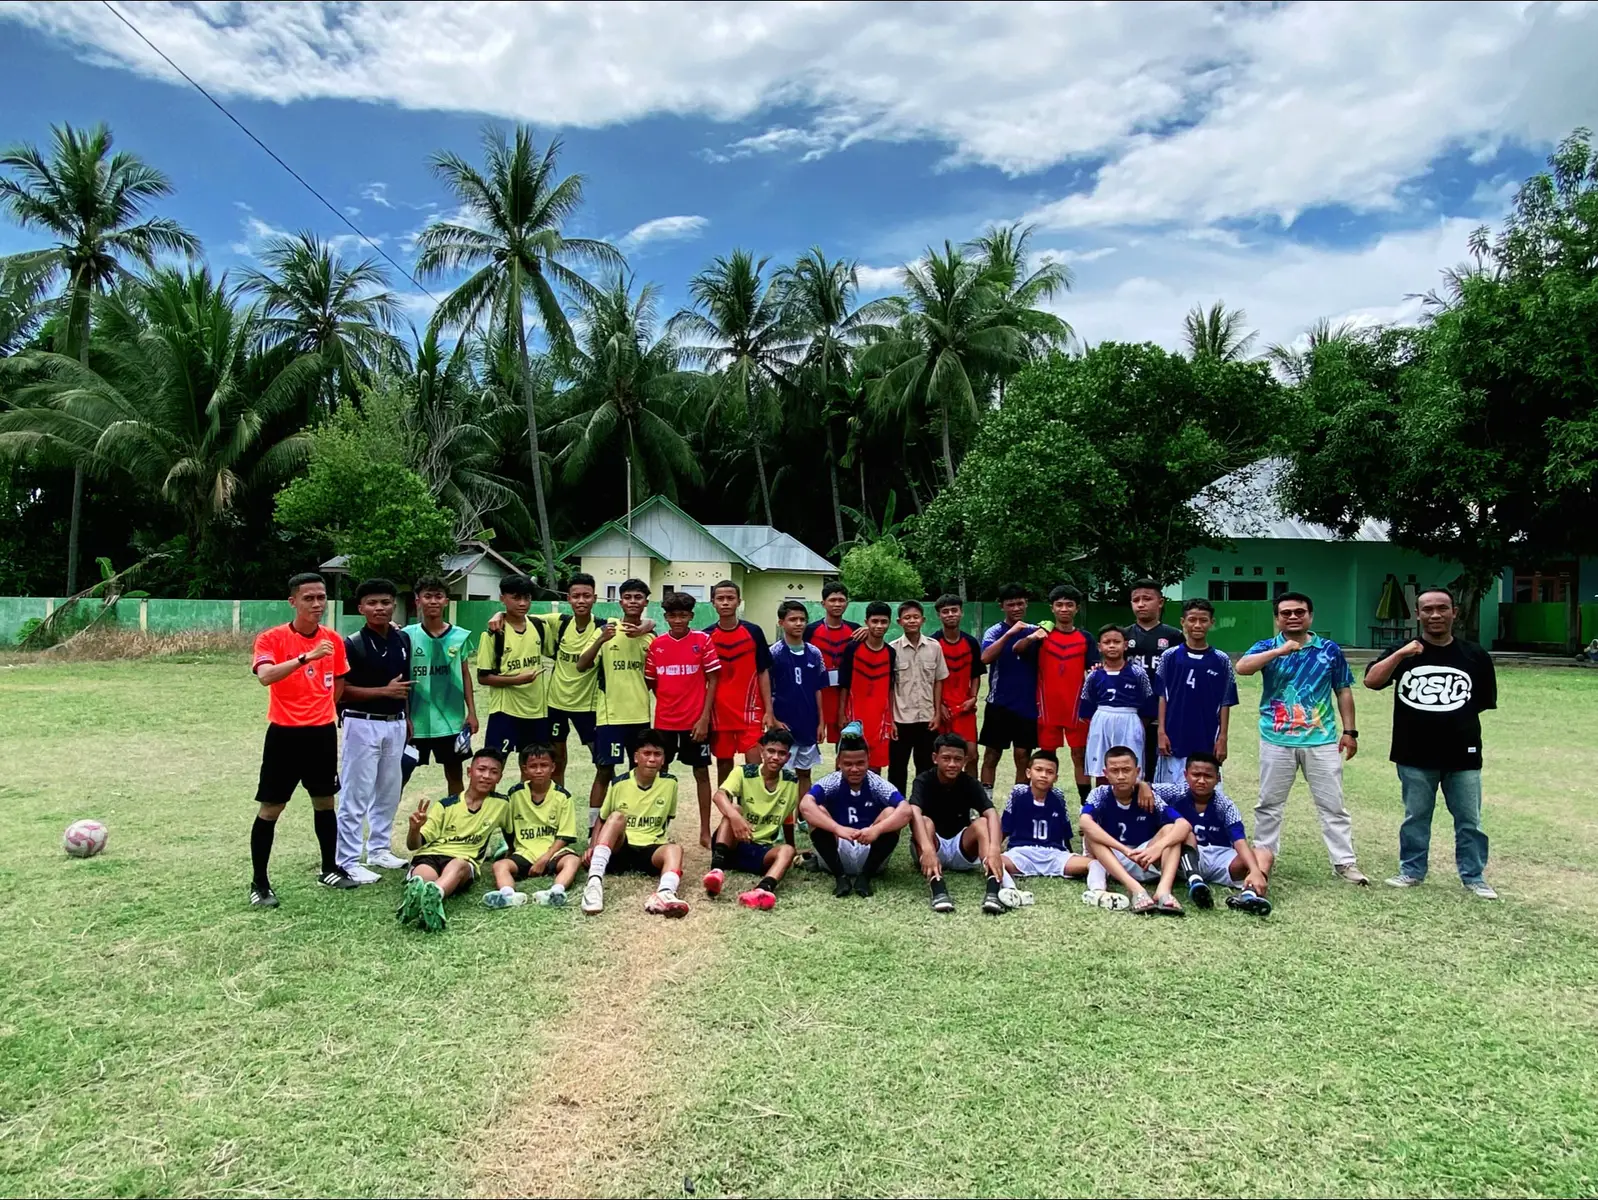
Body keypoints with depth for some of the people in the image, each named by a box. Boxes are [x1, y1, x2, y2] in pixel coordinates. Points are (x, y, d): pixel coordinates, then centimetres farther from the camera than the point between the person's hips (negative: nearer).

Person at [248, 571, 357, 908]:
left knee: (325, 802, 15)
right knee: (270, 808, 1)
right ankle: (259, 883, 13)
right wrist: (306, 657, -39)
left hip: (323, 732, 4)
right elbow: (265, 676, -30)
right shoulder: (271, 638, -11)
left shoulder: (333, 640, 2)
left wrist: (320, 710, 10)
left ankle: (329, 869, 29)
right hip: (284, 734, -4)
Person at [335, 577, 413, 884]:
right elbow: (341, 691, -13)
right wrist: (384, 691, -17)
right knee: (356, 794, -3)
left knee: (389, 791, 15)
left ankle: (379, 849, 29)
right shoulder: (352, 644, -11)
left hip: (395, 724, 6)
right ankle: (348, 861, 4)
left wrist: (408, 718, 12)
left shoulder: (402, 641, 6)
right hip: (362, 725, -6)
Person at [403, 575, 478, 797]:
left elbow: (465, 675, 7)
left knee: (454, 773, 12)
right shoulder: (408, 635, -5)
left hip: (451, 720, 2)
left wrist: (471, 712, 4)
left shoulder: (459, 636, 0)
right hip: (416, 720, -2)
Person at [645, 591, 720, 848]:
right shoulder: (656, 644, 0)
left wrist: (705, 718, -10)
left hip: (695, 721, -2)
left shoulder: (703, 640, -5)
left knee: (701, 773, 6)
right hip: (664, 721, 2)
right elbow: (651, 682, 9)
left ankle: (705, 832, 14)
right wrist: (668, 702, -1)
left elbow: (713, 680, -5)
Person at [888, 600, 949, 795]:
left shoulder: (934, 647, 0)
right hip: (901, 719, -2)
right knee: (897, 767, 6)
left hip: (927, 718, 2)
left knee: (926, 766, 10)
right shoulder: (892, 649, -5)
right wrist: (889, 719, -5)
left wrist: (937, 714, 1)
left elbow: (938, 682, 6)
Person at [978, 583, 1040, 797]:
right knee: (991, 755, 3)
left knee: (1022, 756, 6)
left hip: (1027, 705, 2)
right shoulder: (995, 631, -2)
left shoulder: (1035, 631, 6)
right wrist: (1009, 633, -28)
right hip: (999, 704, -2)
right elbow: (985, 658, -21)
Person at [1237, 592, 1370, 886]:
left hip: (1322, 740, 0)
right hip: (1277, 740, 0)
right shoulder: (1267, 647, 0)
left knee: (1332, 804, 5)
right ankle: (1262, 856, 21)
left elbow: (1343, 691, 8)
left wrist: (1349, 731, 3)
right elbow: (1242, 667, -19)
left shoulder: (1330, 650, 4)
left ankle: (1344, 861, 12)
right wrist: (1279, 651, -27)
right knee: (1269, 803, 10)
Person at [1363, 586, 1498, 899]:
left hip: (1463, 755, 0)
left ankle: (1474, 876, 24)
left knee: (1469, 820, 9)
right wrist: (1399, 655, -23)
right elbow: (1371, 681, -13)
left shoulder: (1475, 655, 1)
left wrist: (1456, 720, -3)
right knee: (1415, 818, 12)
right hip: (1415, 755, 0)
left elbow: (1484, 703, 8)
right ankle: (1412, 871, 25)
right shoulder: (1403, 653, 0)